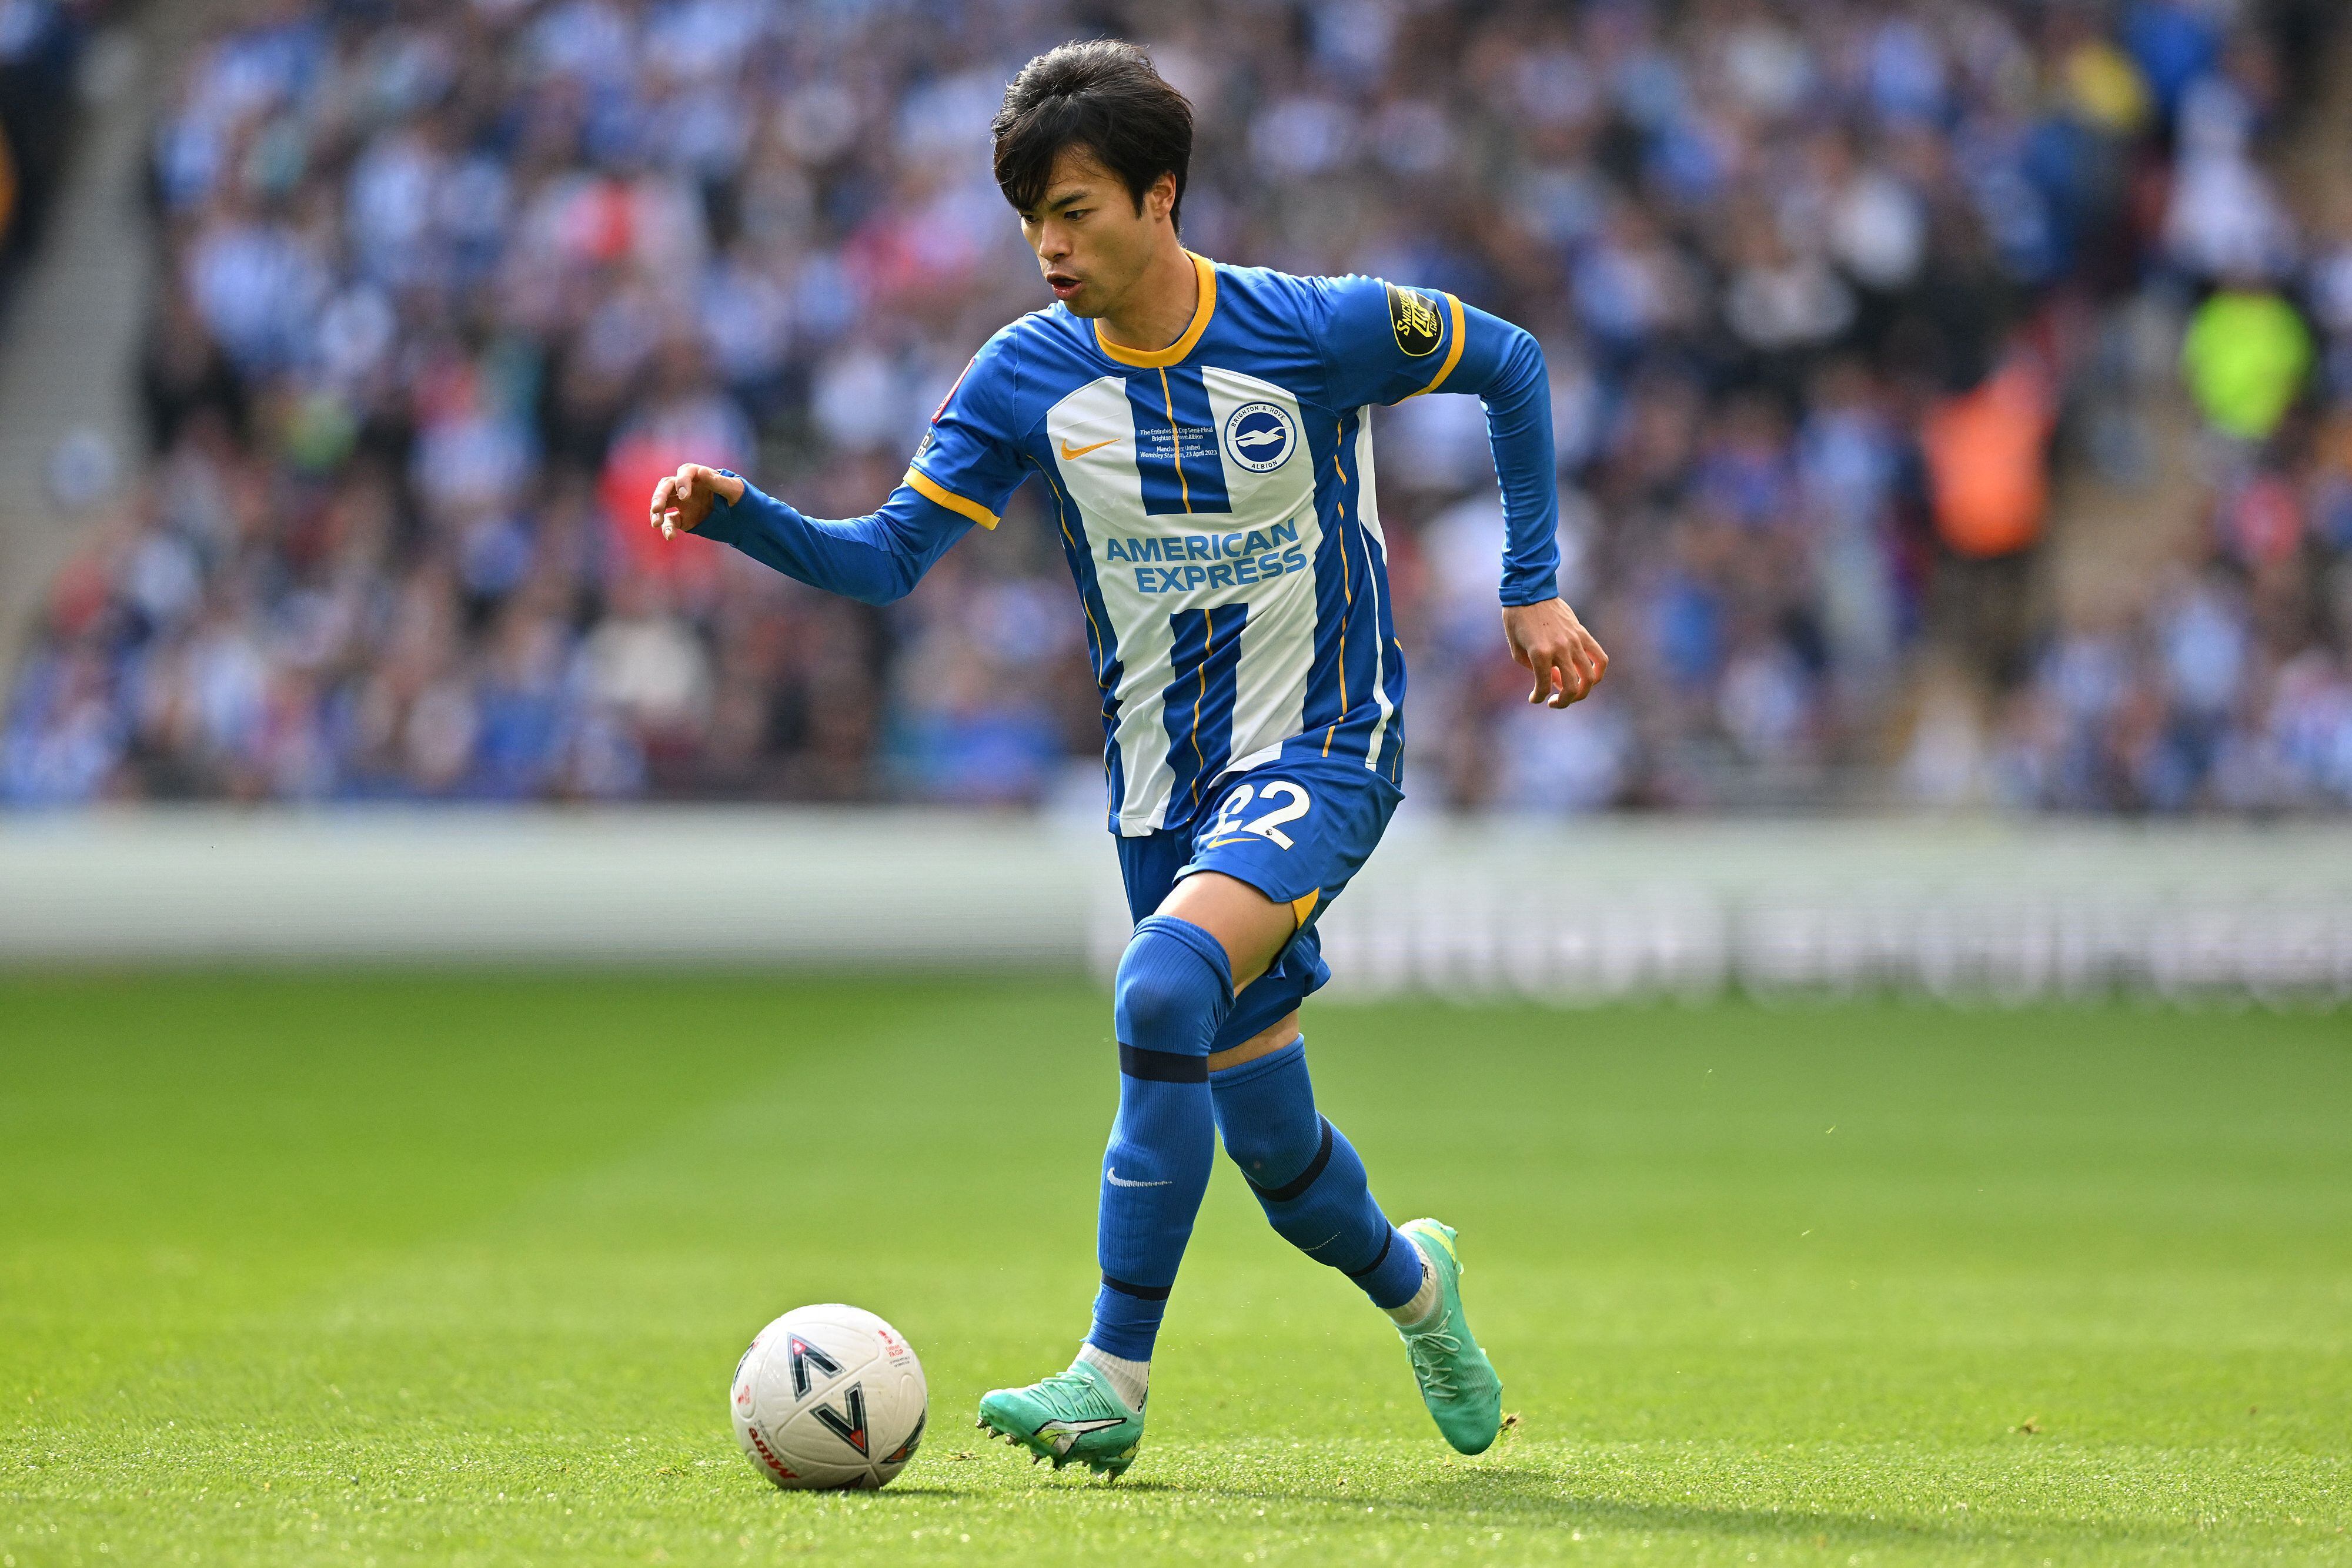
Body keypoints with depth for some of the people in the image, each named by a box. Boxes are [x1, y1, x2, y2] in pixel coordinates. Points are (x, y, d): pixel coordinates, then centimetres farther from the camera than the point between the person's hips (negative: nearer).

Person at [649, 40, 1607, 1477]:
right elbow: (886, 561, -3)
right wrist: (740, 516, -21)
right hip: (1164, 790, 4)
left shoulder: (1316, 331, -12)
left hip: (1322, 752, -4)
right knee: (1276, 1153, 8)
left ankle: (1115, 1382, -26)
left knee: (1165, 992, -31)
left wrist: (1533, 591, 2)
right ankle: (1413, 1283, 43)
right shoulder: (1028, 378, -3)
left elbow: (1512, 365, 4)